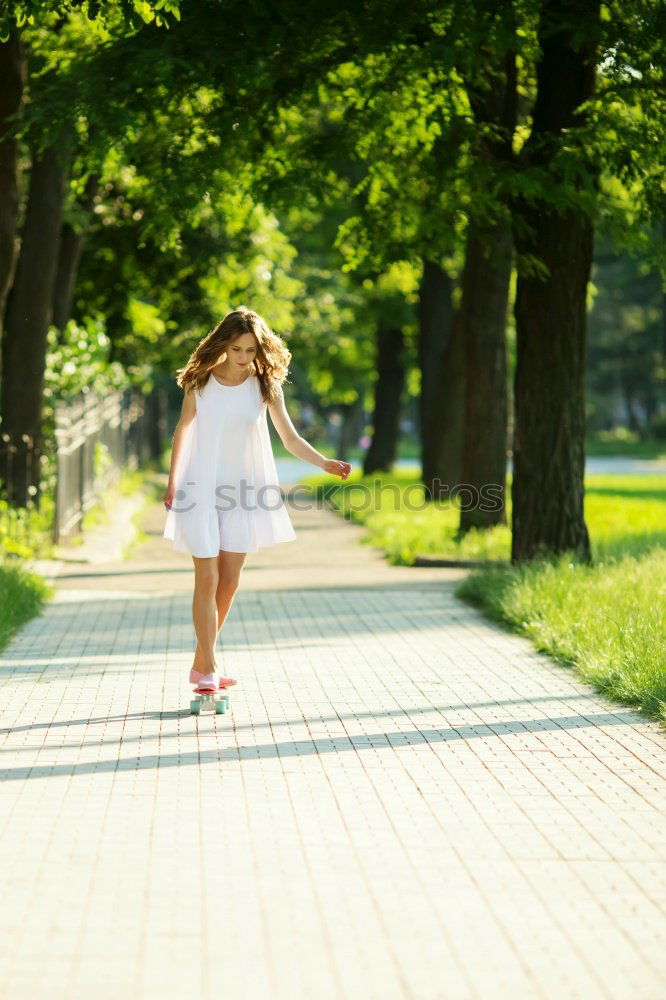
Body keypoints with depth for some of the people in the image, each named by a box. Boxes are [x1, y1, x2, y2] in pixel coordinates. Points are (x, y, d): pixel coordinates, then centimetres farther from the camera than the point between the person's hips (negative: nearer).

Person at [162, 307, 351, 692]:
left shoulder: (265, 384, -4)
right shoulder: (201, 379, -5)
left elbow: (291, 438, -4)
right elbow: (184, 428, 7)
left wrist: (325, 463, -19)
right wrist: (172, 482, 6)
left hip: (242, 491, 2)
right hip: (201, 488, -2)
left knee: (230, 582, 6)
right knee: (207, 579, -6)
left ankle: (202, 661, 22)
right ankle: (208, 669, 0)